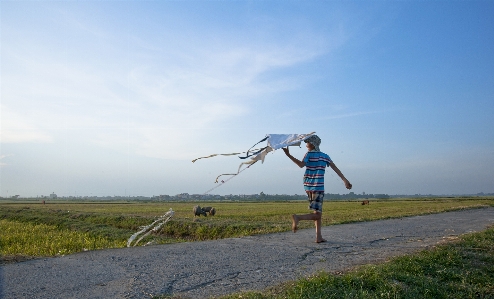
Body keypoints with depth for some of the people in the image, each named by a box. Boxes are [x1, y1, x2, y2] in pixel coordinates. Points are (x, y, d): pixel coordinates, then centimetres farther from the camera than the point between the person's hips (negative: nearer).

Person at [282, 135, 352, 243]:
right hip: (318, 187, -2)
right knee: (317, 214, -3)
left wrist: (288, 155, -22)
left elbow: (301, 164, -17)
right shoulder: (325, 156, 9)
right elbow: (335, 169, 5)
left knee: (318, 212, 12)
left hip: (308, 187, 2)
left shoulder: (309, 153, 3)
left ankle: (319, 237, 8)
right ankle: (298, 217, -25)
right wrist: (345, 180, 6)